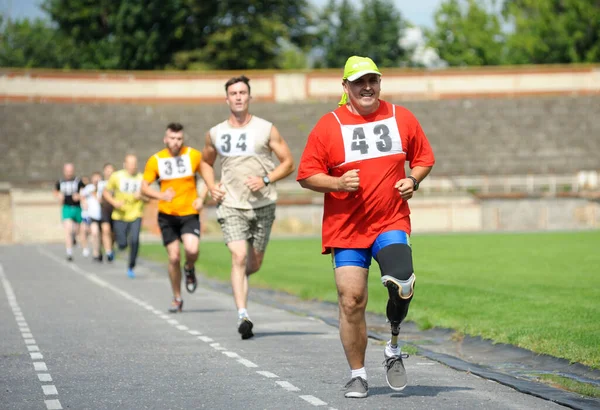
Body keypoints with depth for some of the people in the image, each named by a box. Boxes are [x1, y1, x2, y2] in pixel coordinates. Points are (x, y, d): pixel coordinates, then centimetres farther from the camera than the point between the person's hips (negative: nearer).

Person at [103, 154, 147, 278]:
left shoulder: (142, 178, 3)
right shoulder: (116, 176, -2)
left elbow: (148, 199, 11)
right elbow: (105, 193, 6)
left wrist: (141, 197, -11)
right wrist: (114, 202, -11)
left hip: (135, 216, 1)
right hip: (120, 216, -1)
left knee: (135, 240, -21)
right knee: (122, 245, -7)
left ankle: (131, 268, -3)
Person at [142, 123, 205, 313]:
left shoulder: (194, 155, -2)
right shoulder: (156, 160, -1)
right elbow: (144, 187, 0)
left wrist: (201, 198, -5)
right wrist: (160, 195, -20)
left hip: (189, 213, -1)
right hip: (167, 215, 1)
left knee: (192, 250, -23)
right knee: (174, 257, 0)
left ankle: (189, 269, 14)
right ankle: (177, 299, 18)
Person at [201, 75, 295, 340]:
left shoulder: (266, 129, -1)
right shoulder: (215, 134, 6)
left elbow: (288, 163, 2)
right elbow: (206, 162, 24)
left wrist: (266, 179, -13)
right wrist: (211, 187, 5)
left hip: (263, 205, 0)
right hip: (231, 206, 0)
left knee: (254, 264, 9)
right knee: (239, 257, -18)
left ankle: (238, 278, 44)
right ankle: (242, 315, -21)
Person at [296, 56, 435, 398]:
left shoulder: (402, 118, 7)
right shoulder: (329, 126, -1)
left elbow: (424, 158, 18)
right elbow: (306, 175, 0)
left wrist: (413, 181, -1)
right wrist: (338, 183, -17)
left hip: (392, 223, 0)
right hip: (345, 228, 0)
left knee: (402, 284, -22)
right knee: (352, 301, -3)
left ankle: (394, 349, 5)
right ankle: (358, 375, 13)